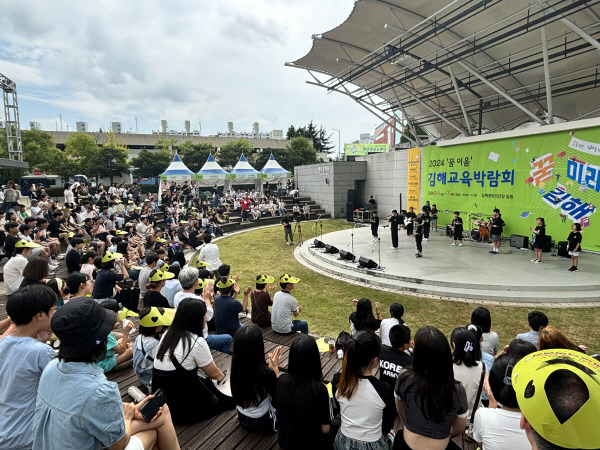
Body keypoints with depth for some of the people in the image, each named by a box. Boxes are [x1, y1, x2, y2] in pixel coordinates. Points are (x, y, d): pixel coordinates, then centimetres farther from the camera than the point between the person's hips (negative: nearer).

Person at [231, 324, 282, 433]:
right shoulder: (267, 374, -34)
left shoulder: (236, 367, -17)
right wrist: (275, 367, -10)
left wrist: (270, 366, -2)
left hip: (242, 419, 6)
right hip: (262, 423, -5)